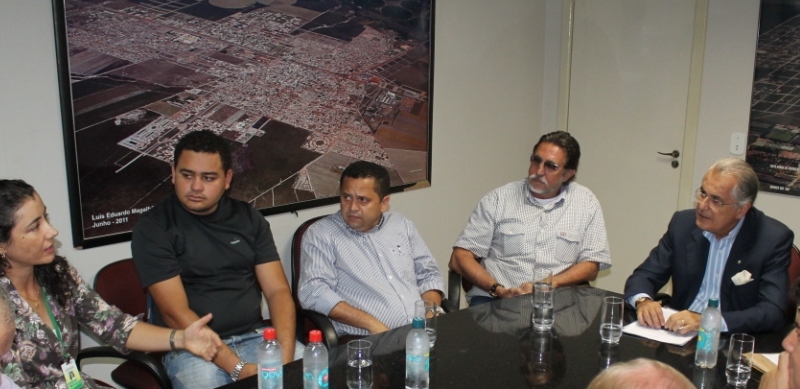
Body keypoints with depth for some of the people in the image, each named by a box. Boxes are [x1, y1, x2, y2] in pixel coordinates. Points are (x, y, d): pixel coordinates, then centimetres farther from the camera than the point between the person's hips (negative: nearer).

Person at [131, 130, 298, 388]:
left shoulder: (248, 219, 7)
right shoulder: (153, 228, -5)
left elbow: (278, 290, 3)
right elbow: (176, 313, -12)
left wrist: (285, 357, -14)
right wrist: (238, 368, -19)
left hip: (255, 337, 3)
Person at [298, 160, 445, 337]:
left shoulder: (402, 225, 16)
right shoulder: (320, 234, 1)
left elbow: (429, 275, 20)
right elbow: (313, 292, -10)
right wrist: (371, 324, -17)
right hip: (368, 342, -4)